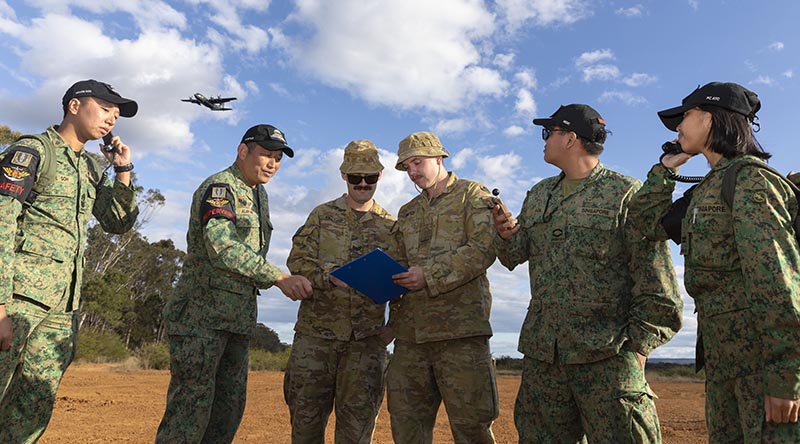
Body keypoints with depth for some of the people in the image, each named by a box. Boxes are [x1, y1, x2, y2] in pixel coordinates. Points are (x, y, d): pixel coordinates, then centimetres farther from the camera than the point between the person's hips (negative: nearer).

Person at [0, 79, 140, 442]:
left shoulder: (91, 169, 19)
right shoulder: (32, 150, -3)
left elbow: (119, 223, 23)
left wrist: (123, 171, 12)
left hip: (63, 304, 7)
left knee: (33, 412, 8)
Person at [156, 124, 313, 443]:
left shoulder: (259, 195, 18)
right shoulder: (218, 187, -9)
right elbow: (222, 247, -25)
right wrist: (280, 278, -30)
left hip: (239, 319, 9)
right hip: (201, 316, -8)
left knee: (229, 409, 11)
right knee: (191, 406, -5)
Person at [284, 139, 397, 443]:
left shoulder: (390, 225, 9)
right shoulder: (322, 216, 8)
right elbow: (297, 261, 0)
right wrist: (329, 275, -17)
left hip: (366, 338, 0)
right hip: (316, 332, 0)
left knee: (358, 419, 6)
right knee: (306, 412, 7)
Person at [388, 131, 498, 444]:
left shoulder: (472, 194, 5)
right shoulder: (407, 213, 23)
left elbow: (484, 249, -9)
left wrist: (430, 274, -16)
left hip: (460, 327, -6)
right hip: (410, 331, 6)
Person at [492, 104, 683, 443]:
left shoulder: (626, 194, -4)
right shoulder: (538, 195, 15)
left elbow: (655, 278, -8)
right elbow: (516, 255, 14)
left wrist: (640, 343, -11)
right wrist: (507, 235, -8)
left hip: (607, 356, -5)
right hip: (542, 353, 6)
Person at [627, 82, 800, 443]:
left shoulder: (749, 178, -12)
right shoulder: (710, 186, 15)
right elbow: (647, 219, 20)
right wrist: (668, 165, 16)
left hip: (763, 349, -9)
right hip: (722, 352, 9)